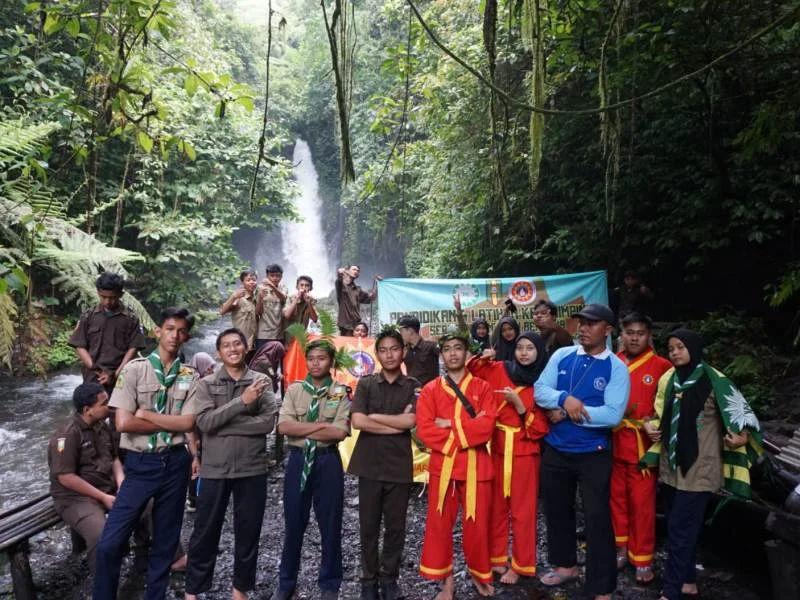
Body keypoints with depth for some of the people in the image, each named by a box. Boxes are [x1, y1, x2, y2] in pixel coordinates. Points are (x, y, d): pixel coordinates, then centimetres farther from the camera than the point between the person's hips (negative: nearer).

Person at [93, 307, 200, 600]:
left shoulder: (190, 377, 2)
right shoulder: (134, 369, -4)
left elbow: (188, 423, -7)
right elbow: (124, 423, -12)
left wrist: (146, 414, -9)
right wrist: (171, 423, -8)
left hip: (176, 463, 2)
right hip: (140, 464, -2)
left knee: (165, 541, 14)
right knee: (110, 542, -3)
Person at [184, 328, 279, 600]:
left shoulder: (262, 382, 1)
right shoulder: (206, 384, 1)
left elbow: (268, 422, -11)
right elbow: (205, 422, -12)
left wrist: (223, 424, -14)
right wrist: (242, 401, -21)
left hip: (252, 468, 1)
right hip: (214, 468, 0)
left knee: (248, 530, 11)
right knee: (205, 530, 10)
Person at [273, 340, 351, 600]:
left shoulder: (340, 392, -2)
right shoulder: (294, 389, 3)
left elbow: (340, 432, -14)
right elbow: (283, 426, -10)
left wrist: (302, 429, -12)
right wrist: (322, 425, -14)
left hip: (328, 461, -1)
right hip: (298, 460, 2)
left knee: (330, 525, 9)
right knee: (293, 524, 12)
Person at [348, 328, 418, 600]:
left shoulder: (413, 386, 2)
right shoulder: (365, 384, 2)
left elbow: (411, 421, -12)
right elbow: (357, 421, -10)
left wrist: (374, 416, -8)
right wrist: (396, 424, -10)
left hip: (400, 466, 0)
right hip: (369, 465, 0)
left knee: (395, 527, 9)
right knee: (369, 527, 9)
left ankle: (389, 578, 26)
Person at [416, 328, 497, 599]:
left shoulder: (482, 388, 3)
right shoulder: (430, 390, 4)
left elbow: (487, 426, -9)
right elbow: (424, 429, -8)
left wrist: (450, 425, -13)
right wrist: (468, 429, -13)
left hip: (476, 466, 0)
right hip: (442, 465, 1)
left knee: (476, 525, 9)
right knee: (439, 524, 5)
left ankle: (479, 575, 32)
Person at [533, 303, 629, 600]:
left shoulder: (616, 368, -10)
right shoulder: (562, 356, 1)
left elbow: (613, 415, -20)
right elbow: (539, 390, -6)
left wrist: (567, 413, -19)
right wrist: (565, 399, -25)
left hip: (593, 455, -4)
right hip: (555, 450, 4)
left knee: (597, 518, 4)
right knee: (557, 510, 20)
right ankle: (565, 564, 42)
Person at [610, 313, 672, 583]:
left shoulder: (662, 366, -4)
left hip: (643, 444, -3)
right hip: (612, 442, 3)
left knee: (642, 503, 4)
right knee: (617, 497, 14)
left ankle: (642, 559, 18)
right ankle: (621, 547, 31)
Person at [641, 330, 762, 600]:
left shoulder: (715, 381, -10)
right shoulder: (668, 380, 8)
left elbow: (742, 412, -10)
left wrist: (743, 436, -27)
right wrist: (650, 425, -1)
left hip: (698, 469, -6)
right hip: (670, 466, 6)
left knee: (680, 530, -4)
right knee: (681, 527, 14)